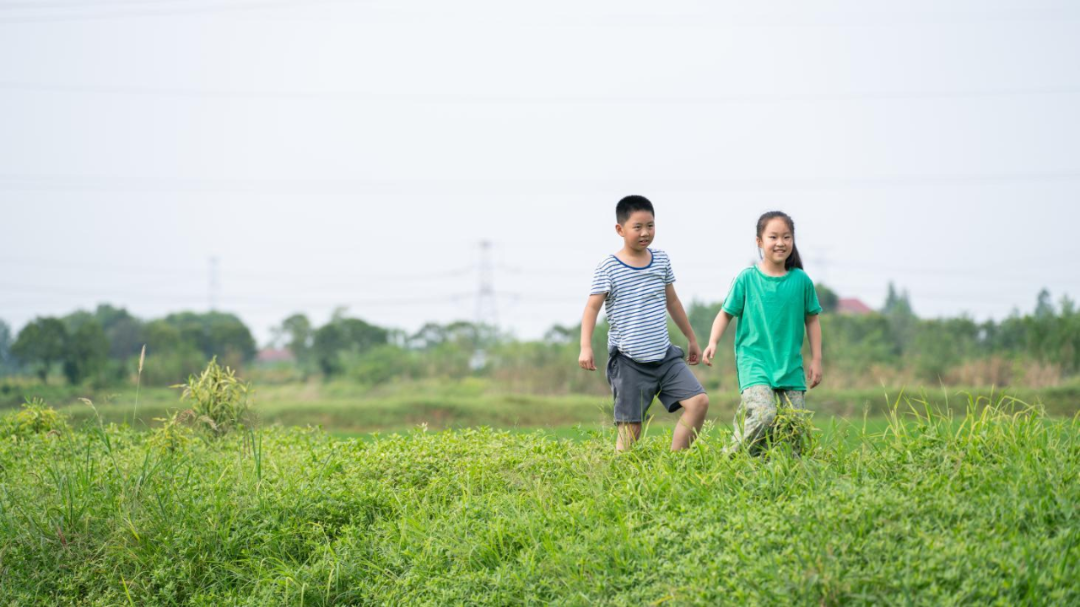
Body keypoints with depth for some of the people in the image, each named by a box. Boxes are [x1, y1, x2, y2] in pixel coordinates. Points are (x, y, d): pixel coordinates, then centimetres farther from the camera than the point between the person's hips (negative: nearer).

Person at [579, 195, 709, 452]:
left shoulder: (661, 260, 9)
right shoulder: (608, 268, -7)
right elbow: (592, 307, -12)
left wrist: (692, 339, 27)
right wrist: (586, 347, -25)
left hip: (665, 356, 5)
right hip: (628, 363, -5)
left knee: (699, 401, -8)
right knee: (630, 427, -6)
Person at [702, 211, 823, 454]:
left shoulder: (801, 280, 4)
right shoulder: (747, 279, -3)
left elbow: (811, 320, 12)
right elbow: (727, 313, 4)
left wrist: (816, 360, 10)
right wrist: (713, 342, -11)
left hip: (791, 366, 4)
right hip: (754, 362, -3)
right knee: (763, 415, -23)